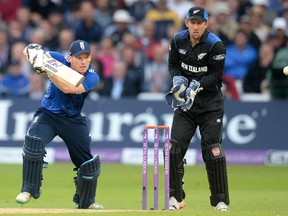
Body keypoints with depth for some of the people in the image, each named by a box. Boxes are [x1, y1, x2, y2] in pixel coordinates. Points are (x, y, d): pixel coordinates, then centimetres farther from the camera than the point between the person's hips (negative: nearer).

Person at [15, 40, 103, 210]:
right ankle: (29, 190, -19)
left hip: (74, 120, 1)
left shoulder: (92, 77, -20)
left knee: (89, 163, 3)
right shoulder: (60, 60, -15)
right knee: (34, 141, -30)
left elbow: (68, 88, -37)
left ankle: (86, 202, 29)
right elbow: (28, 51, -14)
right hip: (48, 114, -1)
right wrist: (34, 52, -38)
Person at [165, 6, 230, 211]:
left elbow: (216, 74, -13)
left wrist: (197, 86, -24)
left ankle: (221, 200, 2)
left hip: (210, 102, -4)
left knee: (212, 148, -8)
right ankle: (175, 197, 8)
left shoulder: (215, 44, -14)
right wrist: (178, 80, -9)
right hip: (185, 101, 4)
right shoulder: (178, 40, -1)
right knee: (175, 146, -4)